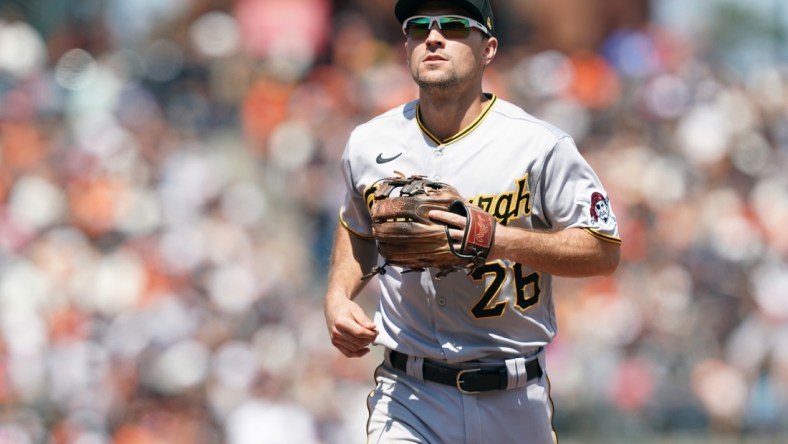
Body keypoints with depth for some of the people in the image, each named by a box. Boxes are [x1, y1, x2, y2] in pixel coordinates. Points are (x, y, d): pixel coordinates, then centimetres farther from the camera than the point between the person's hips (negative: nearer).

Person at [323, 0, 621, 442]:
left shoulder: (539, 145, -9)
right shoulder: (369, 144, 3)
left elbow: (604, 251, -7)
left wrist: (501, 239, -21)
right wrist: (338, 296, 4)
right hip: (408, 399, 1)